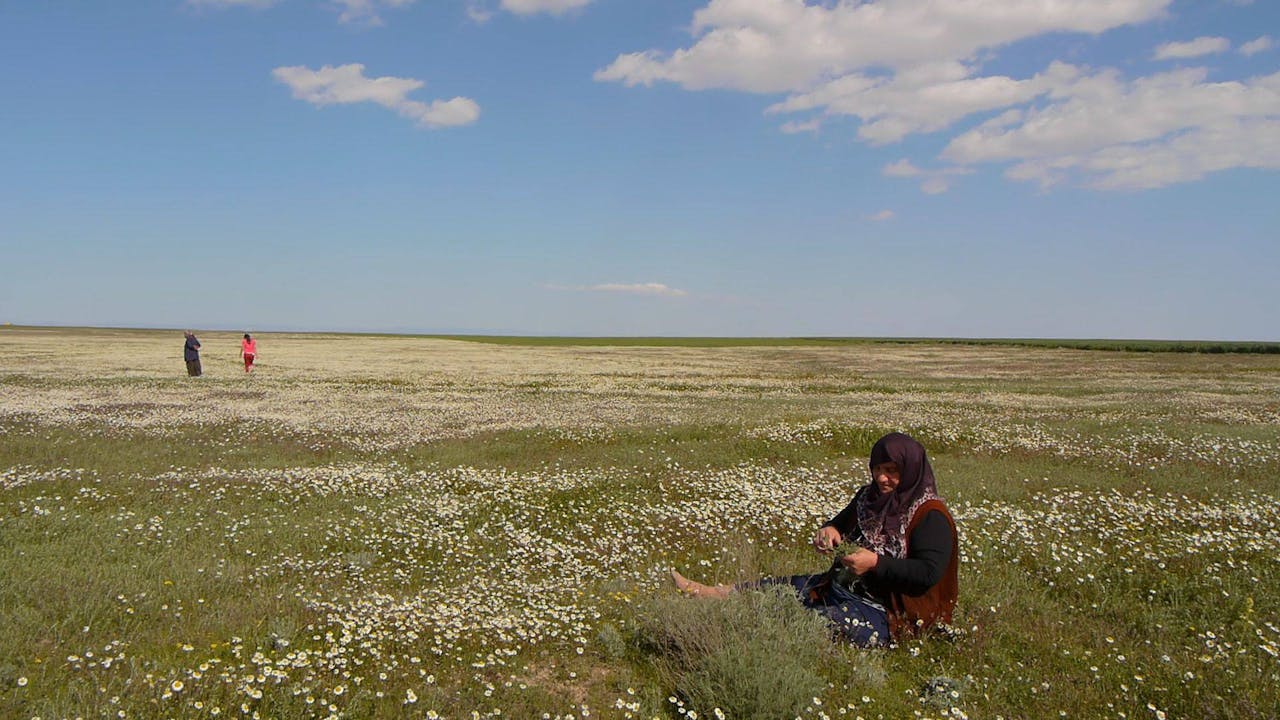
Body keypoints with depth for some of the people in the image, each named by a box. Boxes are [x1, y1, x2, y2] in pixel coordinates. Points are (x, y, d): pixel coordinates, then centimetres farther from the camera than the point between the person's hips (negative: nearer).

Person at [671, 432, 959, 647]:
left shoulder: (930, 517, -14)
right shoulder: (870, 496, 9)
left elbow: (930, 573, -23)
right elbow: (842, 523, 21)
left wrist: (876, 563, -29)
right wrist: (830, 530, -4)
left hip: (889, 613, -8)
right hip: (847, 588, 9)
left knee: (828, 620, -30)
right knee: (781, 587, -3)